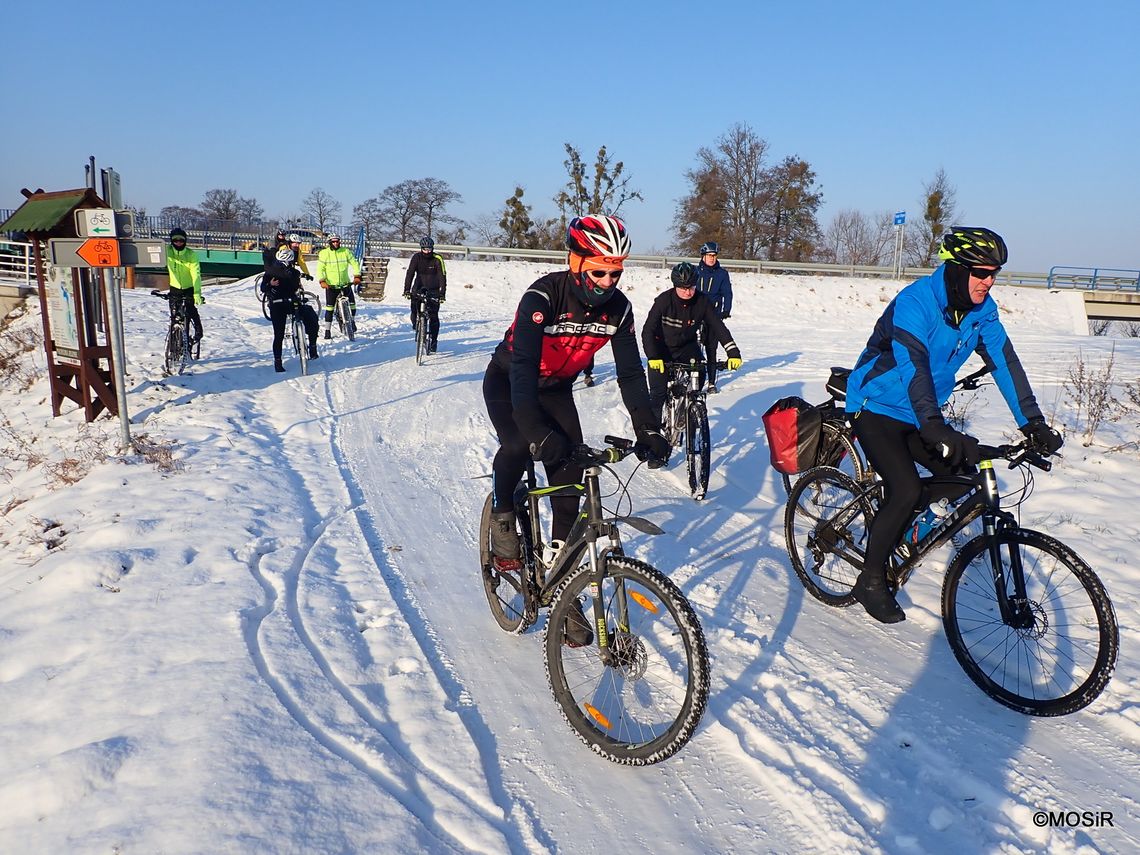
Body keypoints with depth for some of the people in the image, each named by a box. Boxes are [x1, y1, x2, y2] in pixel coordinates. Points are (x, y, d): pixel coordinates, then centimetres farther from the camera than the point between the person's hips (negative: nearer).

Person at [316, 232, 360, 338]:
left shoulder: (346, 251, 2)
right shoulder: (324, 253, -2)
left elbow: (354, 263, 1)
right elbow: (320, 268, -6)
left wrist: (357, 276, -13)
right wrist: (322, 281, -20)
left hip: (345, 284, 2)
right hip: (331, 285, -2)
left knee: (352, 303, -3)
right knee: (329, 308, -4)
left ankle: (352, 321, 26)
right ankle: (327, 330, 3)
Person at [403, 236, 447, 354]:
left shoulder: (437, 259, -13)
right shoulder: (416, 257, -9)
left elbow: (442, 277, -17)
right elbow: (410, 273, -15)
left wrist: (442, 294, -27)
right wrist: (407, 290, -27)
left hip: (433, 290, -1)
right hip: (419, 288, 1)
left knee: (433, 316, -7)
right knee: (414, 310, -17)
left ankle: (433, 341, 3)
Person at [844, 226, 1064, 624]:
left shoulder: (982, 309, -3)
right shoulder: (915, 301, -25)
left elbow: (1004, 362, -4)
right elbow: (912, 365, -38)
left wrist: (1033, 423, -12)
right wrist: (933, 424, -50)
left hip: (919, 414, 7)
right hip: (877, 409, -7)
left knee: (964, 473, -3)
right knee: (906, 491, -18)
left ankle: (895, 524, 20)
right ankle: (870, 581, 0)